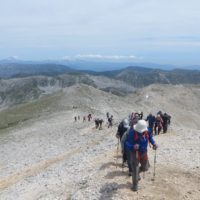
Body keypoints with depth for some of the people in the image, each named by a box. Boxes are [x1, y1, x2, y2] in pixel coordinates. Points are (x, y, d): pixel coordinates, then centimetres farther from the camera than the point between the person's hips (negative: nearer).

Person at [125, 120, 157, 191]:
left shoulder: (147, 131, -14)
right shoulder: (132, 132, -30)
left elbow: (150, 137, 8)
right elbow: (127, 143, -27)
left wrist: (153, 143, -8)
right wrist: (133, 146, -46)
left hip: (143, 152, 5)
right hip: (134, 153, -5)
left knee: (145, 167, 17)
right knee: (135, 169, 2)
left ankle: (137, 172, 48)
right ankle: (135, 184, 23)